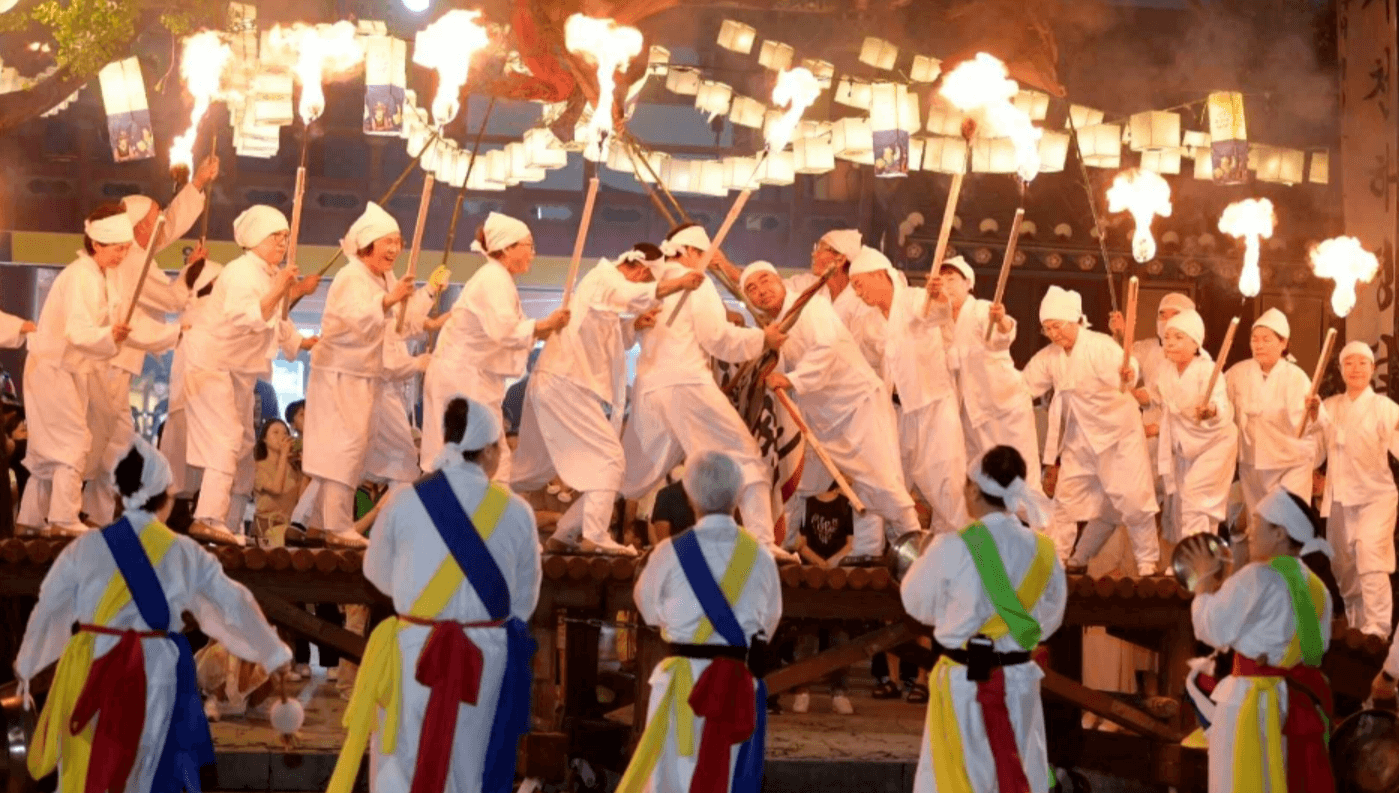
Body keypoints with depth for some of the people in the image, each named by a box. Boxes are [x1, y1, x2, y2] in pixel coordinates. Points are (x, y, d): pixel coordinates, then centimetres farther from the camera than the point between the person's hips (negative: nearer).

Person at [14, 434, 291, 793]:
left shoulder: (86, 547, -1)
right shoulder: (185, 553, -1)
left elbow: (47, 608, 8)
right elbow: (235, 602, 8)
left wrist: (26, 663, 24)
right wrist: (273, 652, 21)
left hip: (92, 674, 0)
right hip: (156, 675, 0)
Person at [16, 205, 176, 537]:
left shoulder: (107, 278, 7)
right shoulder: (80, 277, -21)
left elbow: (128, 328, 12)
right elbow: (78, 332, -32)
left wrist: (175, 332, 8)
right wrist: (110, 336, -48)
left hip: (76, 371, 9)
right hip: (53, 369, -9)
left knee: (52, 448, 12)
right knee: (75, 441, -14)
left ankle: (31, 518, 19)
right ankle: (63, 520, -13)